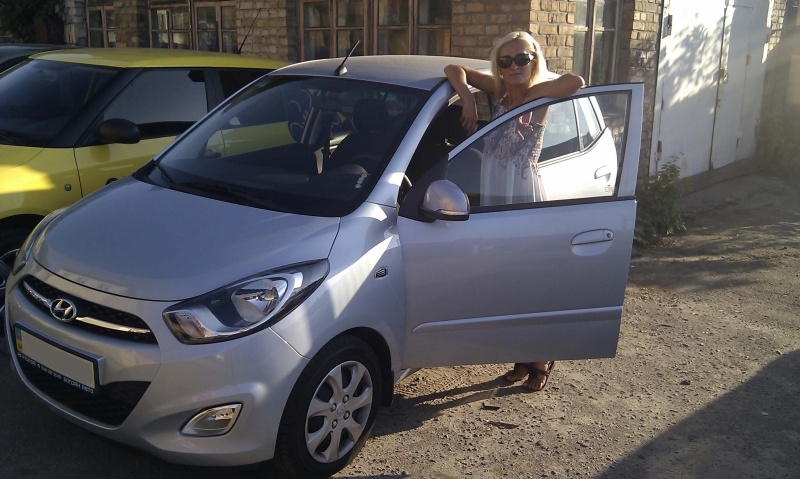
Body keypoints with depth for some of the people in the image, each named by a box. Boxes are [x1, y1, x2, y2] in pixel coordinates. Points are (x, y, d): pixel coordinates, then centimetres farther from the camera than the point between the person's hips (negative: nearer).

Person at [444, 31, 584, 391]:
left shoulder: (539, 95, -5)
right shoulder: (497, 91, 8)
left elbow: (575, 82, -25)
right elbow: (454, 70, 7)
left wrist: (526, 98, -14)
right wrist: (468, 100, -10)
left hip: (527, 200, -5)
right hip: (493, 199, 5)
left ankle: (540, 363, 17)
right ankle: (522, 359, 25)